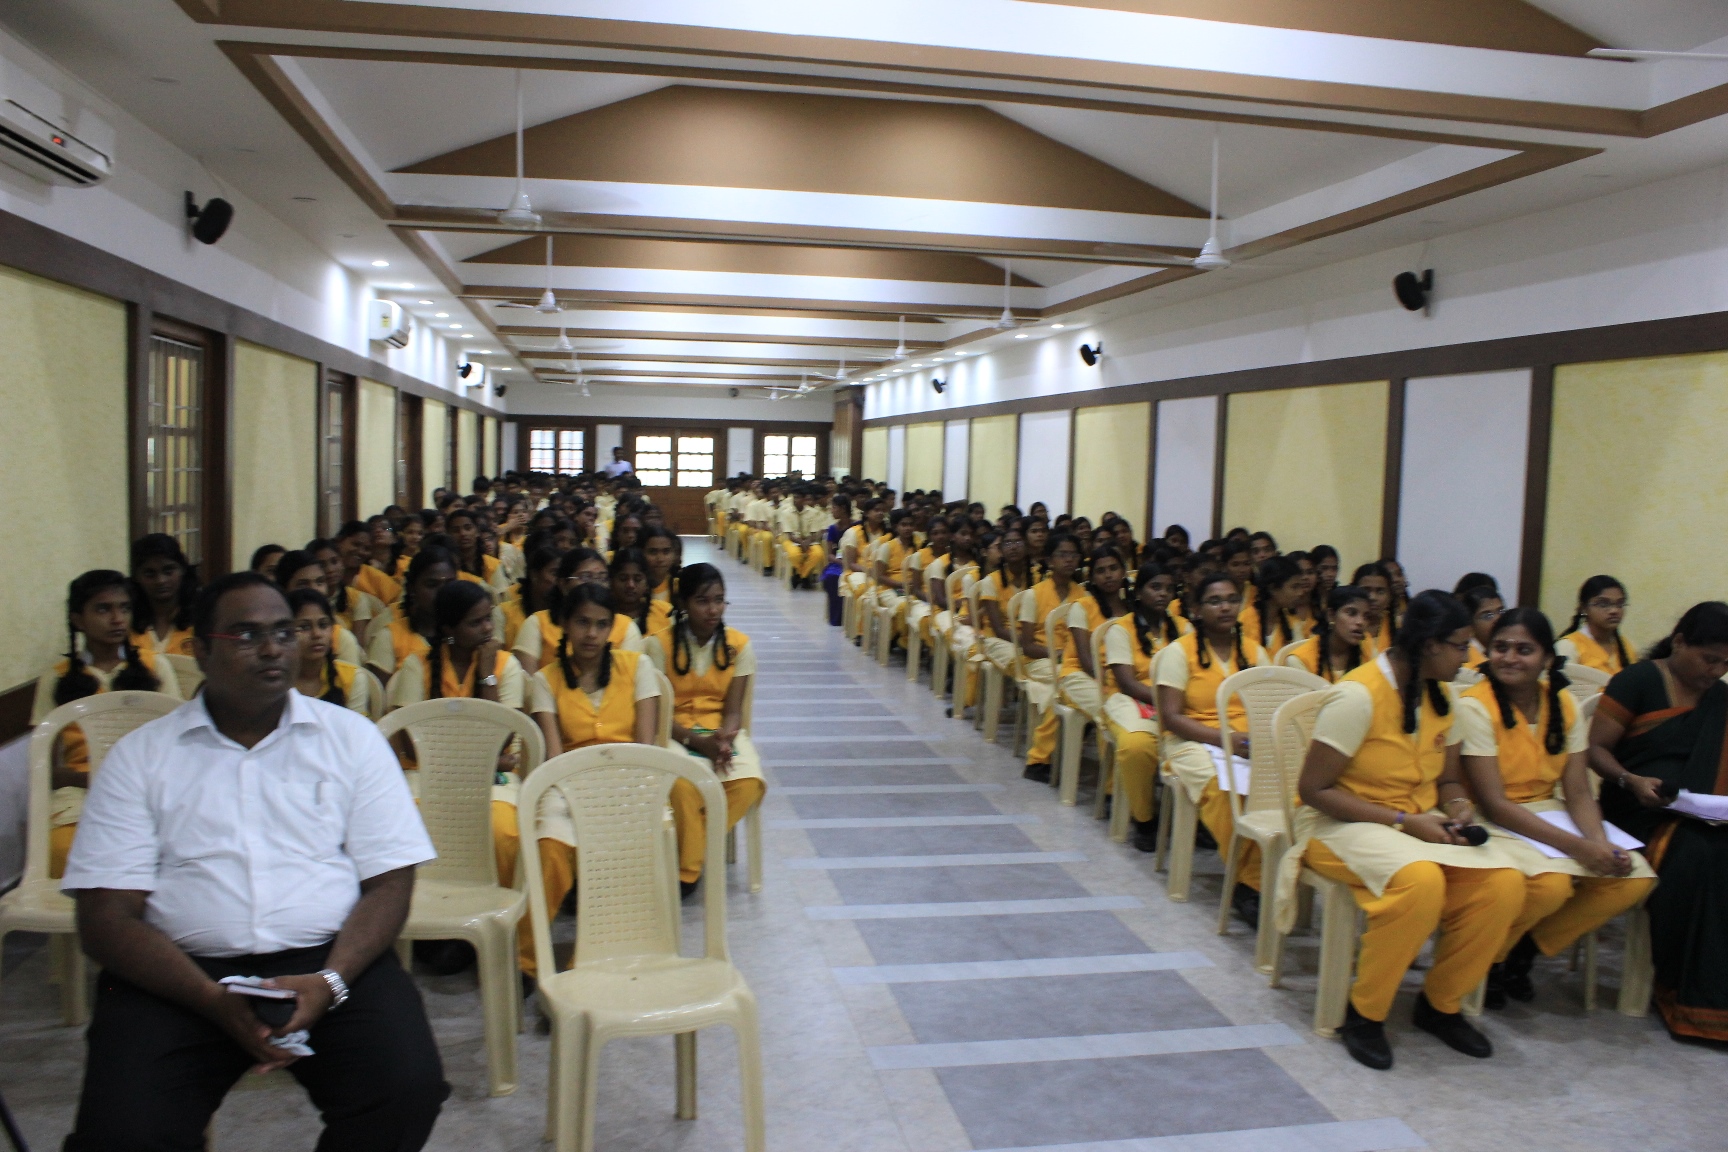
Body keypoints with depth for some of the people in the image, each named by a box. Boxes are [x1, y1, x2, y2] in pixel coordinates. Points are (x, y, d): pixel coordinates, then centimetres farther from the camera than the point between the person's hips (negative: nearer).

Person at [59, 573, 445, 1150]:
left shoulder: (351, 737, 8)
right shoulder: (140, 756, 7)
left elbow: (390, 882, 3)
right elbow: (106, 918, -1)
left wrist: (328, 983, -15)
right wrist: (216, 1002, -16)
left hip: (328, 957, 1)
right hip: (182, 972, 0)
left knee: (407, 1091, -24)